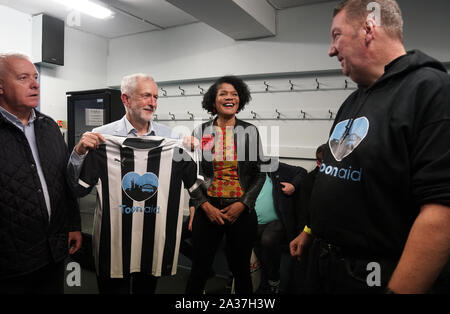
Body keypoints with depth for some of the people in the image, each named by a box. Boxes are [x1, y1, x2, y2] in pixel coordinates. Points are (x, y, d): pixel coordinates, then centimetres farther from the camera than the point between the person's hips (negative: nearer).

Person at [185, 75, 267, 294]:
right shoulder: (201, 131, 2)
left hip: (241, 211, 0)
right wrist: (205, 206, -8)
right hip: (207, 210, 0)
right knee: (199, 268, 11)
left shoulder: (250, 131, 1)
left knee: (241, 269, 13)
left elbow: (259, 173, 3)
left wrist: (242, 204, -8)